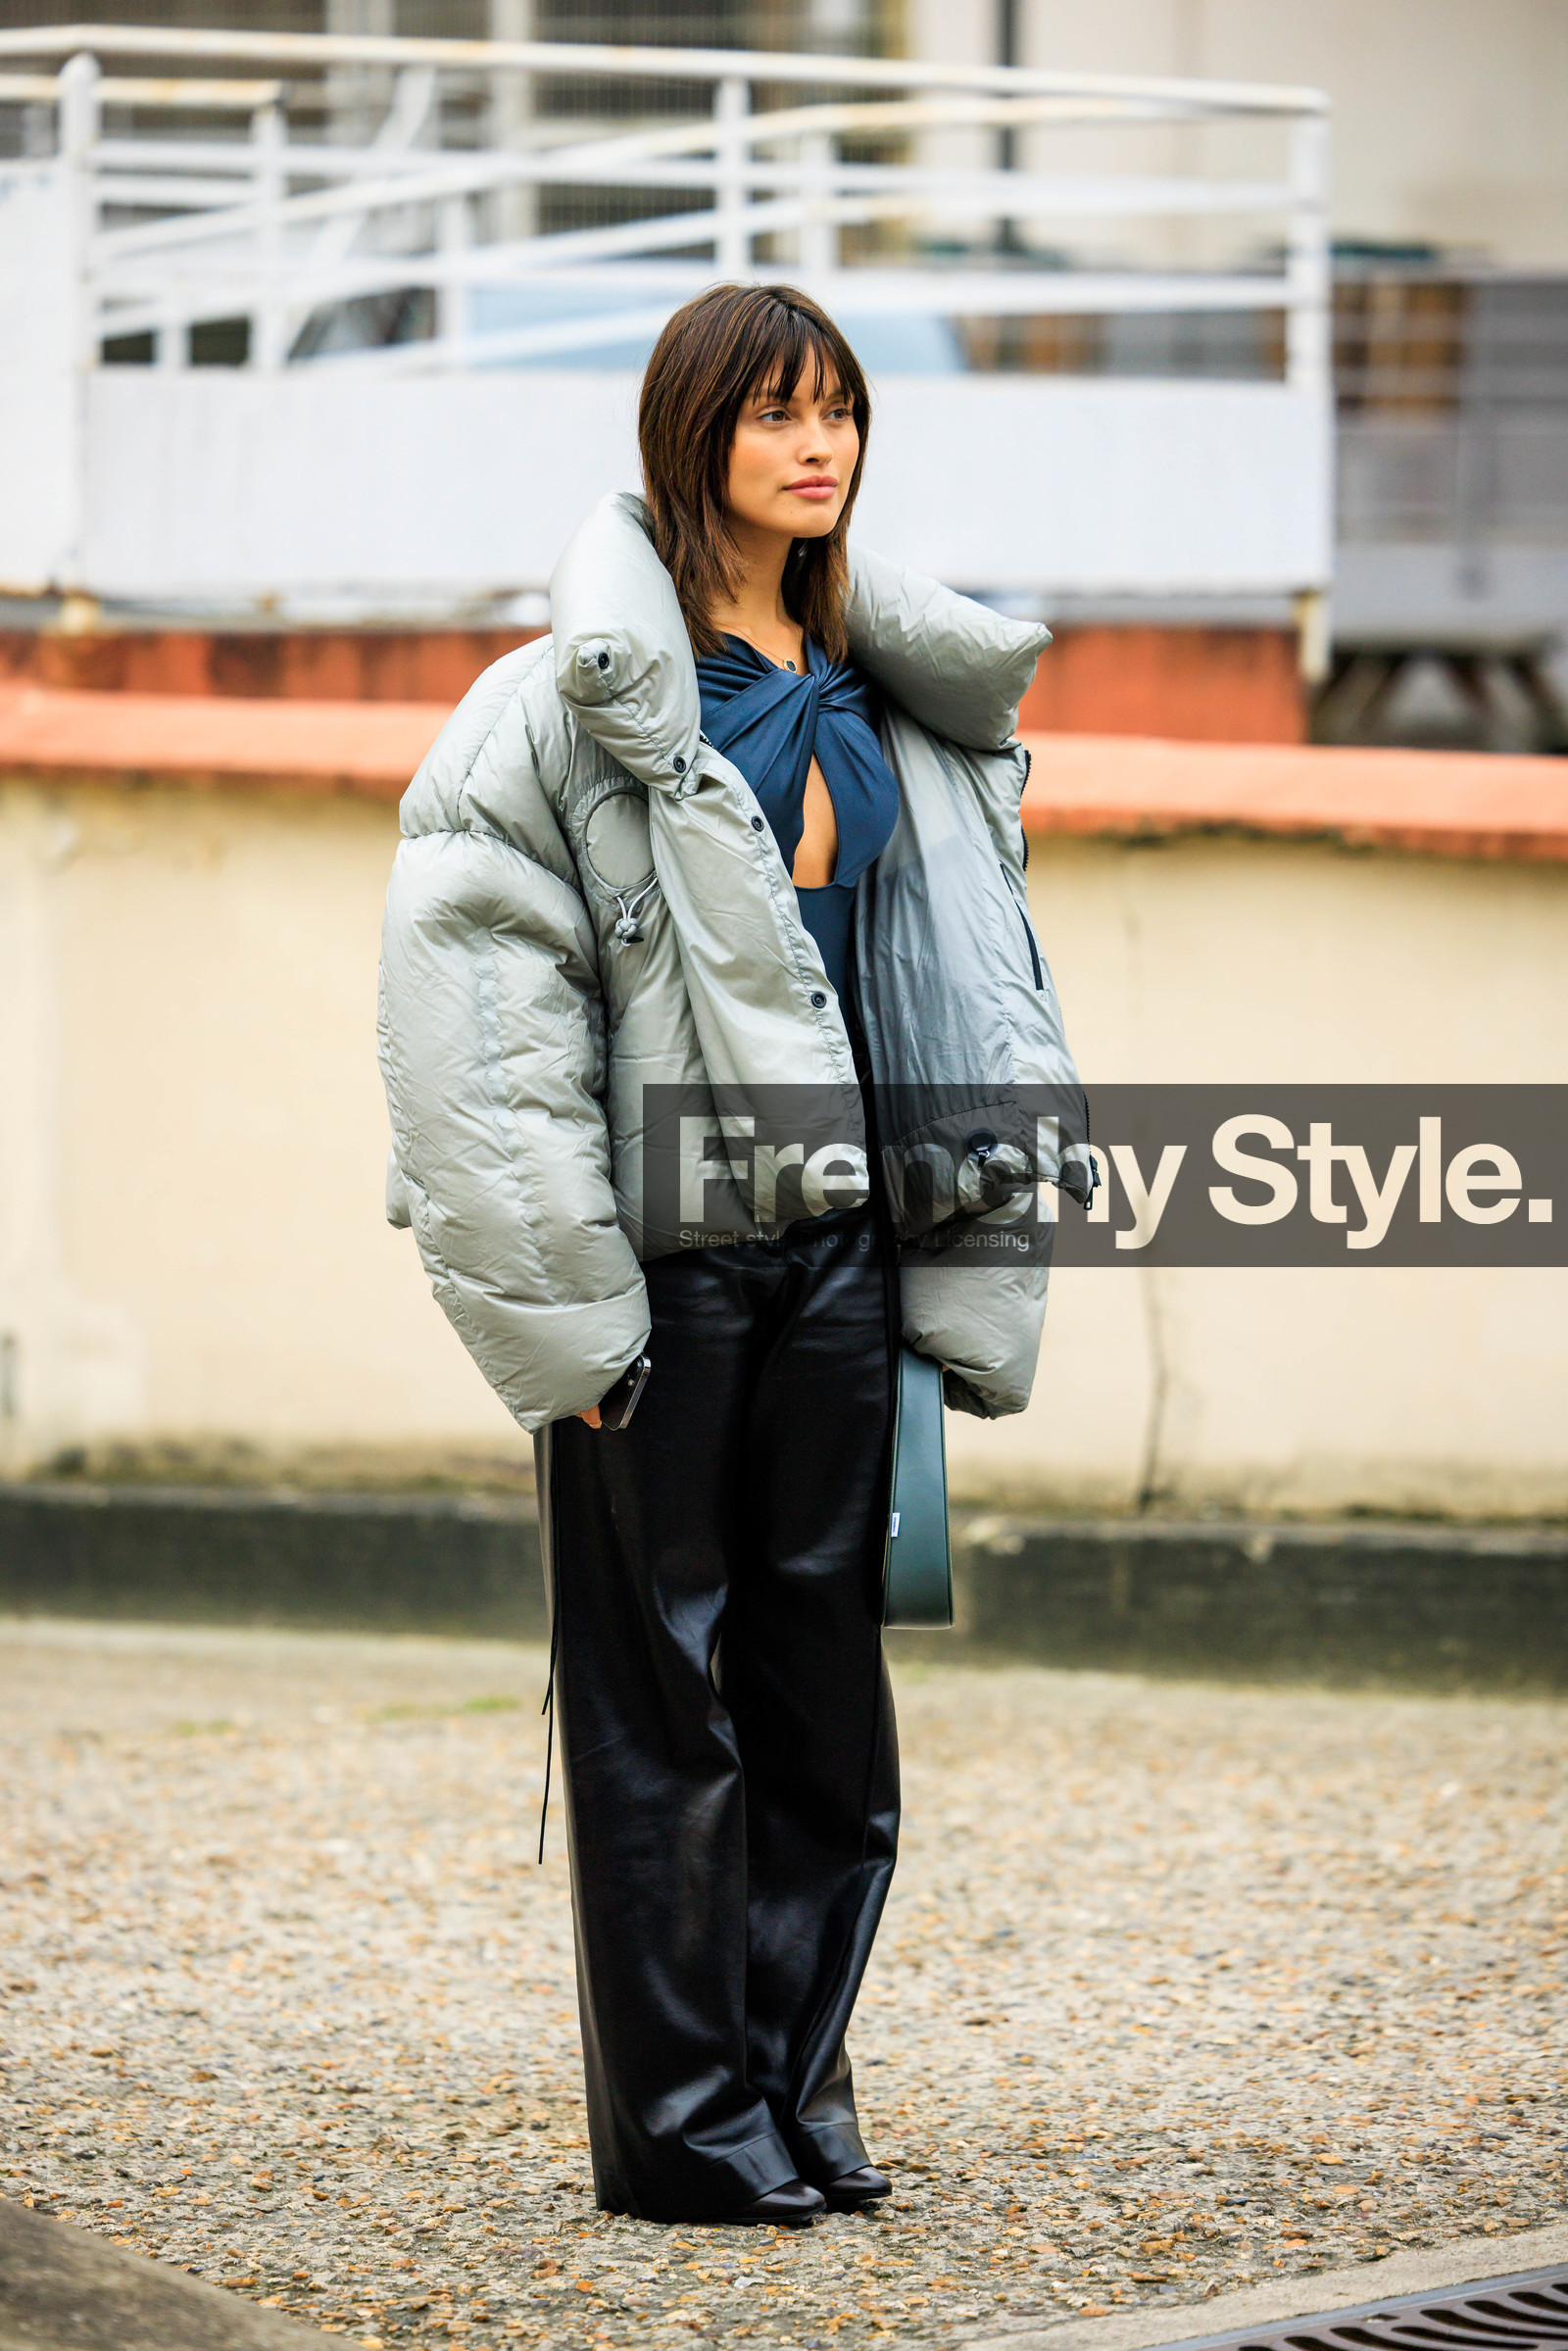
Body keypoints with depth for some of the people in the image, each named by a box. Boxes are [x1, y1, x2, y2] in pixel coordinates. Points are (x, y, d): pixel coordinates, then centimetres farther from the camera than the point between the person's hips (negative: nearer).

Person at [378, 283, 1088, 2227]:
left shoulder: (889, 694, 12)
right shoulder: (580, 695, -7)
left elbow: (960, 995, 18)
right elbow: (481, 993, -12)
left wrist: (974, 1254, 9)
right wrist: (559, 1295, -15)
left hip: (835, 1240, 6)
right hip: (658, 1242, -6)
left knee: (825, 1673, 7)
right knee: (659, 1684, 0)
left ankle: (797, 2090, 16)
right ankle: (683, 2121, 5)